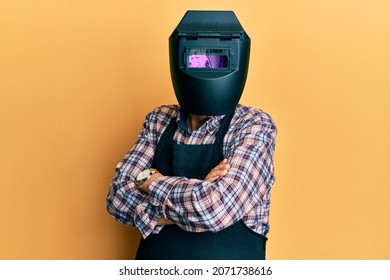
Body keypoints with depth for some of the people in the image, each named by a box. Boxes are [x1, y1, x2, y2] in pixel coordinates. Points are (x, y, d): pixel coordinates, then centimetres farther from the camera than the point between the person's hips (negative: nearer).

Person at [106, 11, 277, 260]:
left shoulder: (255, 126, -16)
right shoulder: (159, 121, -3)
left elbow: (218, 208, -28)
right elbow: (118, 195, -9)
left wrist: (151, 180, -15)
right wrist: (193, 202, -23)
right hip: (155, 256, 3)